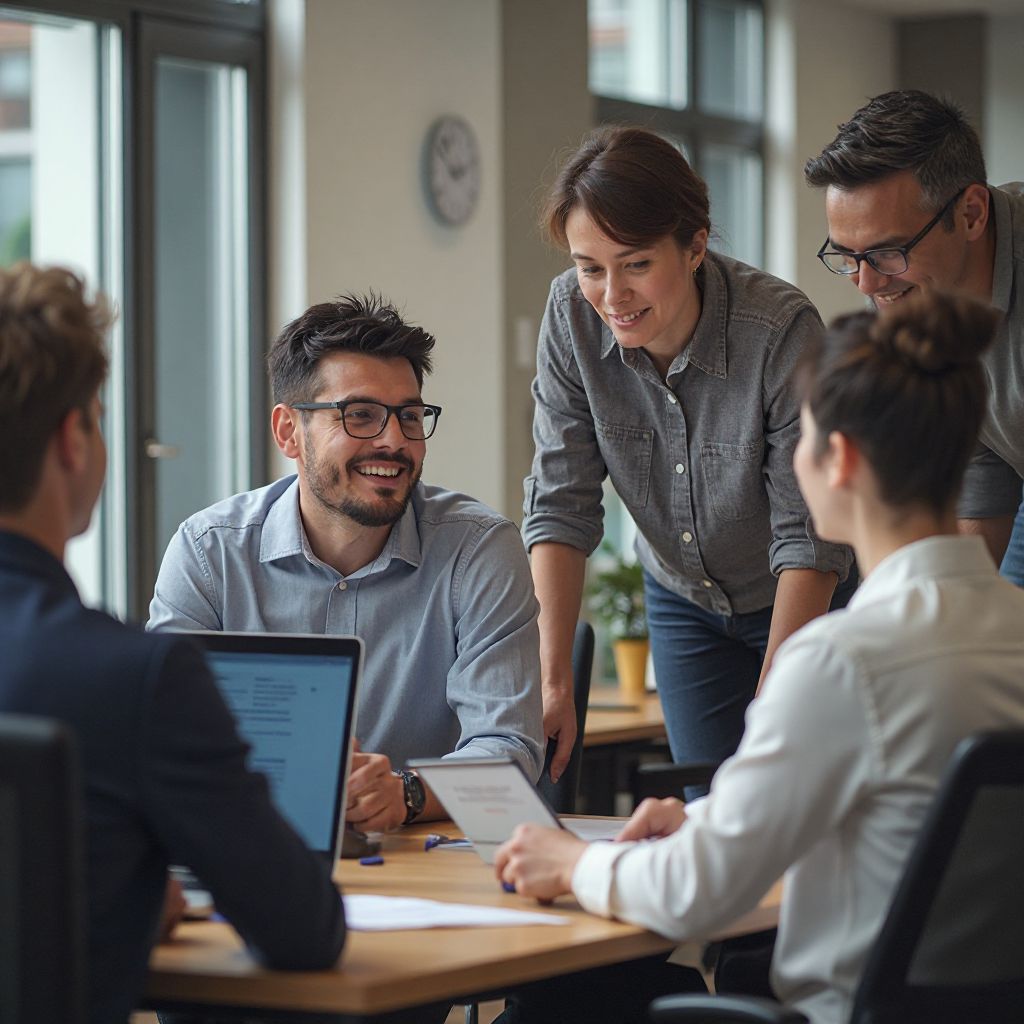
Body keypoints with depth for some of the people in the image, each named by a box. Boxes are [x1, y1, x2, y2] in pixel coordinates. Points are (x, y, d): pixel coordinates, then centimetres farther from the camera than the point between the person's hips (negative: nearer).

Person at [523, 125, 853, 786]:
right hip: (684, 601, 3)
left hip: (808, 602, -3)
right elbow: (562, 503, -15)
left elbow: (809, 535, -28)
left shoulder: (783, 328, -31)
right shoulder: (572, 316, -18)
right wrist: (553, 681, -24)